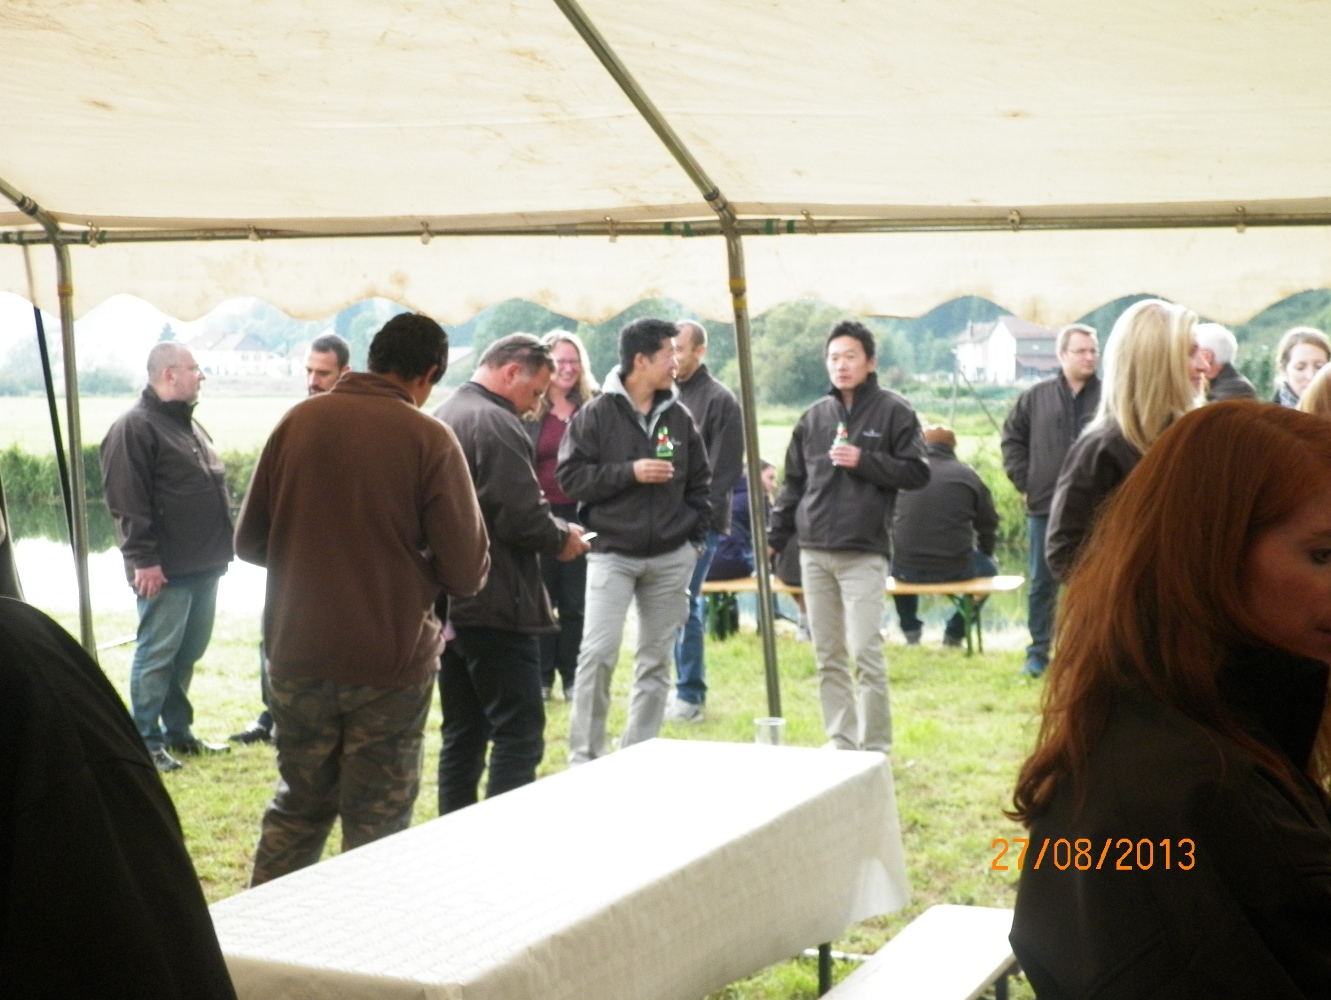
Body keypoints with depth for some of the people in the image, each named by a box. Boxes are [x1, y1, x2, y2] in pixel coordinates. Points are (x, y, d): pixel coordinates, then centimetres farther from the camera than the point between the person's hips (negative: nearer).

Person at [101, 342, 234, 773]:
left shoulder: (189, 424, 19)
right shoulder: (135, 427, -11)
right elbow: (126, 501, -17)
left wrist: (220, 549, 22)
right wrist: (143, 558, -21)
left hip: (204, 566, 9)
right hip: (166, 572, -9)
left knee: (188, 653, 15)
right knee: (157, 654, -3)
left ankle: (177, 730, 26)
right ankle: (146, 741, 5)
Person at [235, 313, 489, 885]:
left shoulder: (298, 421, 0)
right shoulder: (428, 439, -11)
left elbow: (249, 542, 6)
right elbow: (468, 573, -10)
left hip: (297, 657, 4)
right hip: (389, 661, -4)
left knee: (298, 806, 20)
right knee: (377, 821, 8)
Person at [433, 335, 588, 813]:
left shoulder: (440, 419, 15)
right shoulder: (496, 424, -15)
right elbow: (523, 518, -22)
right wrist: (563, 539, -2)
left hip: (446, 604, 9)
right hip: (497, 608, -9)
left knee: (462, 736, 14)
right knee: (519, 736, -5)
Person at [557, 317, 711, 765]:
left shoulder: (679, 417, 7)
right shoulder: (596, 415, -4)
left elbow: (700, 481, 14)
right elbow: (570, 477, -9)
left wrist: (696, 536, 7)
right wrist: (629, 472, -17)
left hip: (671, 559, 4)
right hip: (612, 554, -4)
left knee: (656, 660, 7)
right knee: (598, 653, -11)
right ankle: (584, 757, 0)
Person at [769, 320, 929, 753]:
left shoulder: (894, 412, 0)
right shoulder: (814, 416, 12)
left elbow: (916, 472, -5)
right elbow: (795, 482, 16)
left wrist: (863, 461, -14)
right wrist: (775, 537, 10)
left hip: (864, 553, -5)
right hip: (814, 552, 5)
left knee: (865, 653, -7)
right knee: (828, 656, 9)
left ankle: (875, 747, 3)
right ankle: (841, 743, 17)